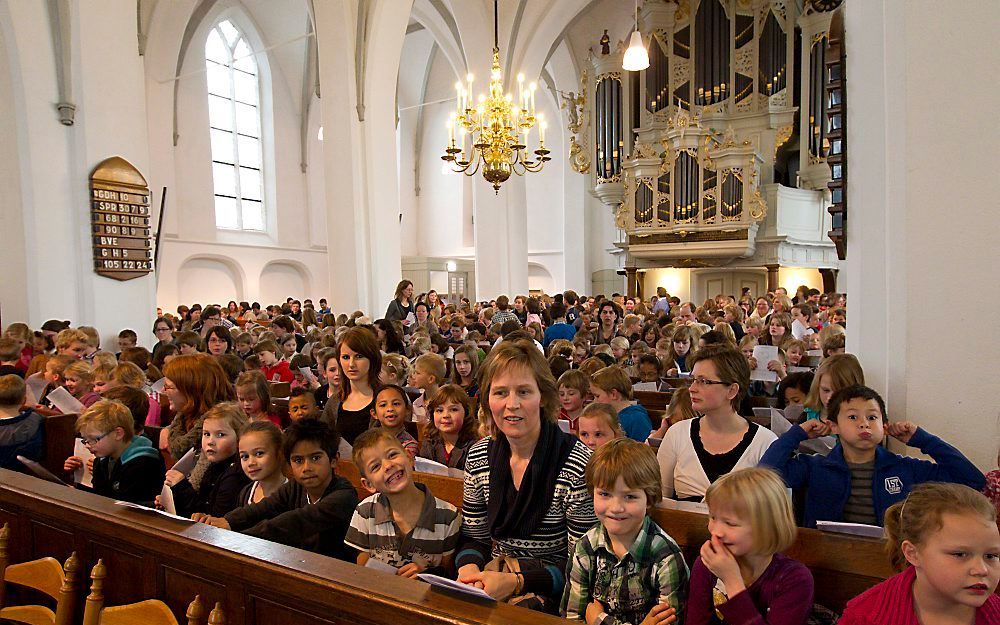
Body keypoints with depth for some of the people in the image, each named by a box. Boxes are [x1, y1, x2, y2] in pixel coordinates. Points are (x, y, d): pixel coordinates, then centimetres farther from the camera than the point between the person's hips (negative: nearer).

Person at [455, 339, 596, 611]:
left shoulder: (578, 464, -19)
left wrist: (516, 582, -23)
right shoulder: (478, 456, -3)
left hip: (550, 589, -3)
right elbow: (473, 537, 7)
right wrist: (468, 568, -14)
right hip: (494, 574, 4)